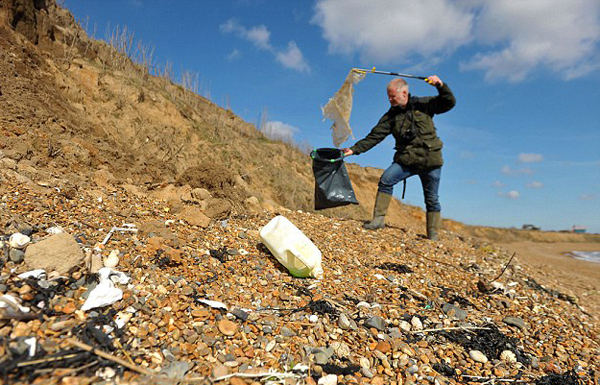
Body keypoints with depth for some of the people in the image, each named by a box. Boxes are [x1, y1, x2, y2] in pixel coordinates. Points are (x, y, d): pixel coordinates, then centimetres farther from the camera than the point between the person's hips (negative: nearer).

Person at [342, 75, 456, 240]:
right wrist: (355, 149, -13)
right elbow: (374, 137, -2)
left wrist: (440, 86, -15)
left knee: (431, 199, 4)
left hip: (430, 159, -1)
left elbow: (449, 103, 2)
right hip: (406, 159, 1)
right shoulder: (391, 115, 4)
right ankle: (379, 218, -14)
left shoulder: (424, 104, 2)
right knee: (385, 180, -22)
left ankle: (433, 236, 16)